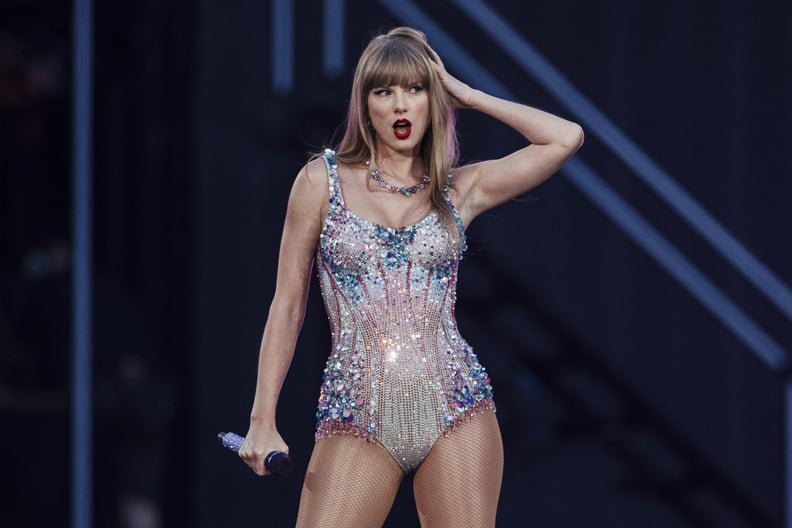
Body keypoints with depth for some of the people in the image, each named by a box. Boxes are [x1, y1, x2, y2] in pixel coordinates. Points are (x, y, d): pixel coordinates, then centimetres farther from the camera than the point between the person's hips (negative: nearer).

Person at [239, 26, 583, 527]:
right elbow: (288, 307, 7)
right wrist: (263, 421, 2)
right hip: (357, 416, -1)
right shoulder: (323, 180, 6)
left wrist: (466, 95, 8)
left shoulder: (461, 190, 10)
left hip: (453, 405, 1)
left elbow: (566, 138, 3)